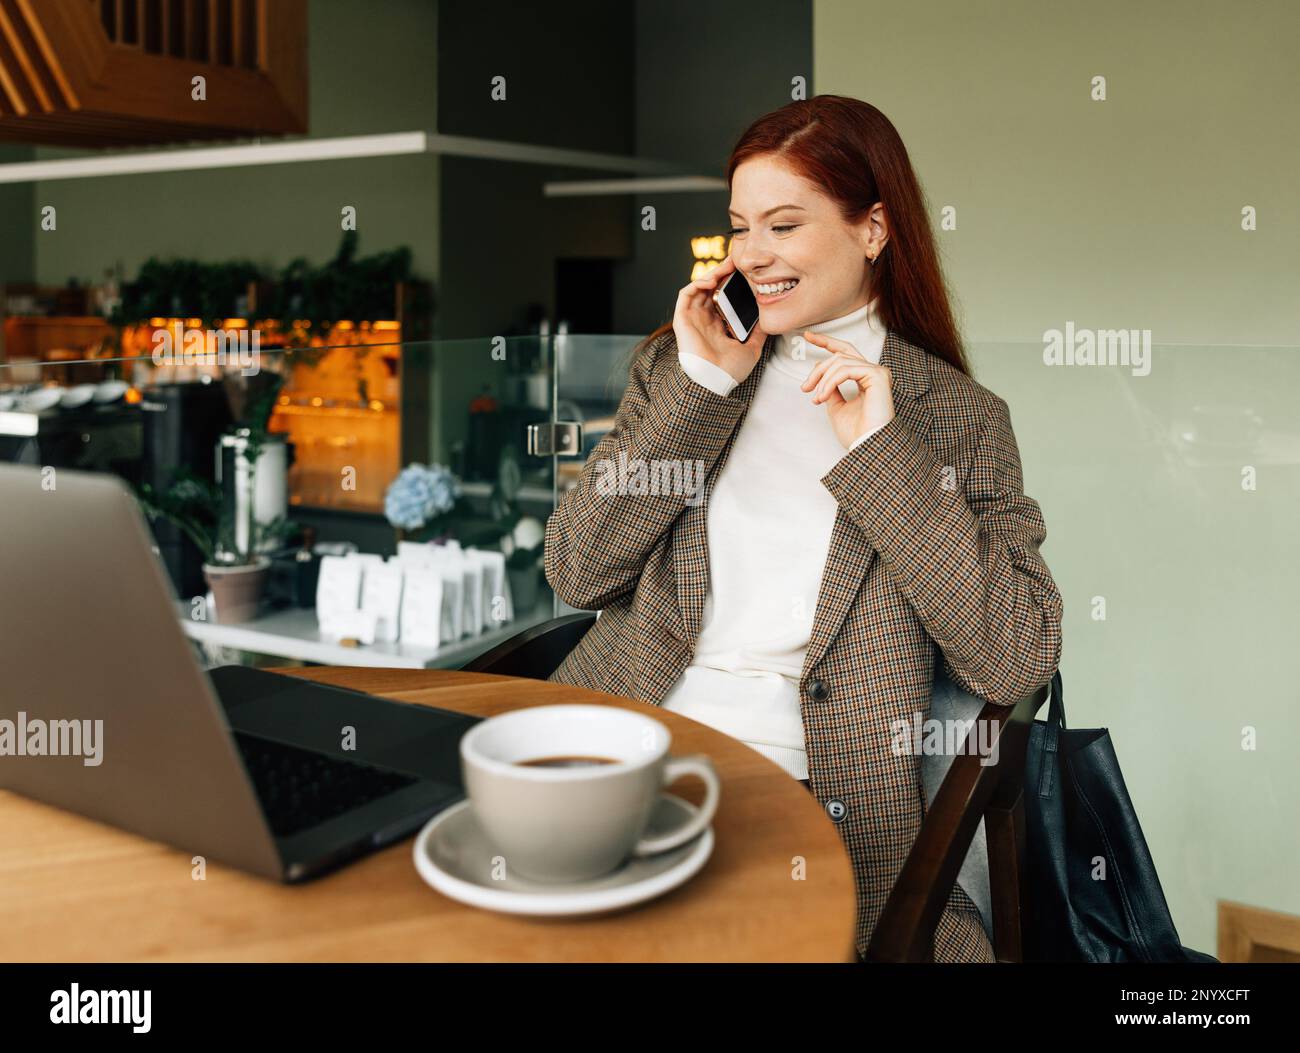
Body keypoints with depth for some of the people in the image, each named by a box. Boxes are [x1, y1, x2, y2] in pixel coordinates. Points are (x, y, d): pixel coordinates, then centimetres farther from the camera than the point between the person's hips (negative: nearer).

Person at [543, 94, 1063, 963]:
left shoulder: (958, 416, 5)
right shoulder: (674, 364, 13)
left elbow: (1018, 666, -7)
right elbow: (575, 574, 2)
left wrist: (879, 451, -10)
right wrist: (700, 387, -4)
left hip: (822, 800, -1)